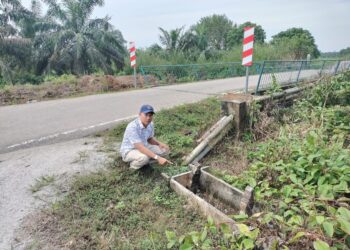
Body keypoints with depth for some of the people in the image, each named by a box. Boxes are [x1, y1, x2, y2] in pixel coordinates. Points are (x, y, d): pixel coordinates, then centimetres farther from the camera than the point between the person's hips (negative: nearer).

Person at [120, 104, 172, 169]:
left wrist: (159, 143, -12)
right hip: (129, 151, -7)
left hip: (143, 148, 7)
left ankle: (144, 161, 9)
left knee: (165, 150, -6)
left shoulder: (150, 124, -8)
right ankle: (134, 165, -4)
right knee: (144, 157, -38)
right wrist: (157, 158, -43)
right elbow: (140, 147, -37)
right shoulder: (132, 127, -32)